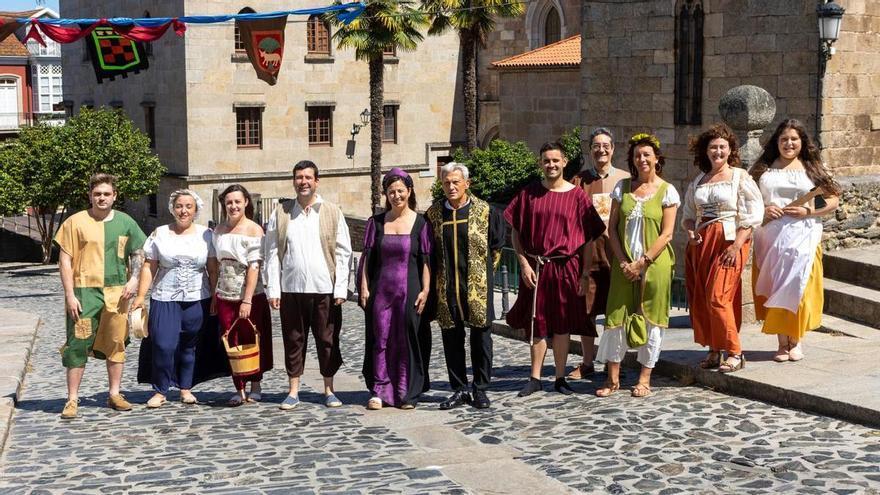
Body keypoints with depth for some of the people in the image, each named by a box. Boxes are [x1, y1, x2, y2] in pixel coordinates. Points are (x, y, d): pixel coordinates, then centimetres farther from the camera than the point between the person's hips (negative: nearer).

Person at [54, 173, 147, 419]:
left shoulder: (125, 222, 10)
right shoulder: (76, 222, 0)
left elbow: (138, 253, 17)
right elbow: (65, 260, -1)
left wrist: (133, 279, 0)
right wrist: (69, 294, -8)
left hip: (117, 293, 3)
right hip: (84, 291, -3)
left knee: (116, 344, 9)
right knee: (78, 344, -4)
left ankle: (115, 394, 21)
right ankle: (72, 400, 3)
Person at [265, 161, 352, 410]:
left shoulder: (332, 212, 4)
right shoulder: (281, 213, 6)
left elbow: (343, 253, 2)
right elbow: (272, 254, 5)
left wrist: (341, 288, -5)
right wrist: (273, 289, -2)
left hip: (324, 289, -1)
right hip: (291, 289, 1)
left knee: (327, 341, 5)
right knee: (293, 340, 7)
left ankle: (329, 390, 17)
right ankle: (293, 391, 16)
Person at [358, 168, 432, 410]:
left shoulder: (420, 223, 1)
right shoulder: (376, 222, 7)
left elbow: (426, 260, 0)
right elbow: (367, 257, 8)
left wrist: (425, 290, -7)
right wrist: (364, 287, 1)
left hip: (409, 290, -2)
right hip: (380, 290, 2)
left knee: (407, 340, 2)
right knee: (380, 339, 3)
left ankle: (406, 393, 11)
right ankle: (379, 390, 12)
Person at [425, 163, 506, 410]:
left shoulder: (484, 211, -2)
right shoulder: (433, 213, 4)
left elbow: (497, 244, 8)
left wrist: (482, 269, 9)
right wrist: (437, 278, 10)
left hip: (478, 286, -2)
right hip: (446, 287, 2)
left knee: (480, 337, 3)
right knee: (451, 338, 6)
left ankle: (480, 390, 13)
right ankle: (459, 390, 15)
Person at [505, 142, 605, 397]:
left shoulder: (577, 196, -1)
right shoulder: (528, 193, 2)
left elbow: (588, 238, 0)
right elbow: (516, 232, 3)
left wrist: (585, 274, -3)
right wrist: (524, 264, -6)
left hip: (566, 268, -1)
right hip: (535, 268, 1)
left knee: (562, 326, 6)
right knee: (536, 324, 6)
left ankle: (560, 378, 16)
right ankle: (535, 378, 14)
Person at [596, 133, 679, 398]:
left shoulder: (666, 191, -1)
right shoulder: (622, 187, 8)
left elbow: (666, 234, -6)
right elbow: (612, 228, 6)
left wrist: (642, 262, -13)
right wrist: (623, 261, -6)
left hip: (654, 264, -3)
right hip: (624, 265, 3)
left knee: (650, 319, 2)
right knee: (616, 316, 1)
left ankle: (644, 379, 12)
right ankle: (613, 379, 9)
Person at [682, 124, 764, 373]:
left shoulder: (740, 178, 0)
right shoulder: (698, 182, 16)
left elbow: (753, 215, -7)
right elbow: (688, 214, 23)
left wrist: (736, 245, -15)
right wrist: (690, 231, 0)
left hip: (730, 242, -6)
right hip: (701, 244, 6)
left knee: (717, 298, -14)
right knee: (700, 299, 3)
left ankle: (734, 353, -5)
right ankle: (713, 351, 13)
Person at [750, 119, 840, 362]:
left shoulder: (813, 168, 7)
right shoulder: (764, 168, 10)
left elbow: (834, 199, 5)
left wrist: (808, 211, -9)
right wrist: (762, 210, -7)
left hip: (802, 236, -2)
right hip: (769, 236, 2)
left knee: (797, 286, -7)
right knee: (774, 288, 0)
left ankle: (796, 340, 7)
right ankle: (782, 342, 8)